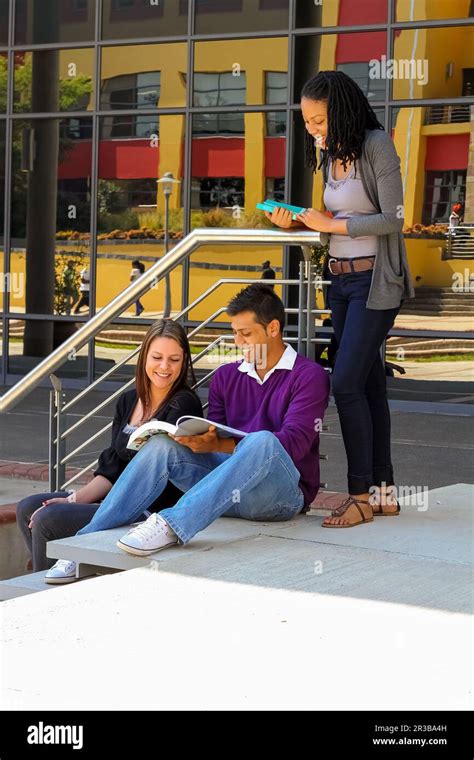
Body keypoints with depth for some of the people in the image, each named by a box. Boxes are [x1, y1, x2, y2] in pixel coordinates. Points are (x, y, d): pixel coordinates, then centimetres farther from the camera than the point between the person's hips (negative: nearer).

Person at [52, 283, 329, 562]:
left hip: (286, 494, -5)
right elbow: (214, 438, 10)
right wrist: (196, 440, -16)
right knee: (162, 444, -17)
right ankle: (87, 540, -27)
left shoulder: (309, 376, -2)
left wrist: (218, 445, -28)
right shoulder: (226, 377, 16)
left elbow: (294, 442, -16)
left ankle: (172, 525, -49)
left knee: (262, 441, -37)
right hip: (232, 482, 5)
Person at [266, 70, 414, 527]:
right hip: (341, 280, 8)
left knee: (346, 384, -12)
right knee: (368, 386, 9)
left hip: (375, 282, -8)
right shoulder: (331, 154, 11)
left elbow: (393, 218, -16)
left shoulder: (376, 146, -12)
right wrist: (298, 223, 0)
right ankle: (383, 491, 15)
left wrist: (331, 225, -13)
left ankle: (362, 495, -2)